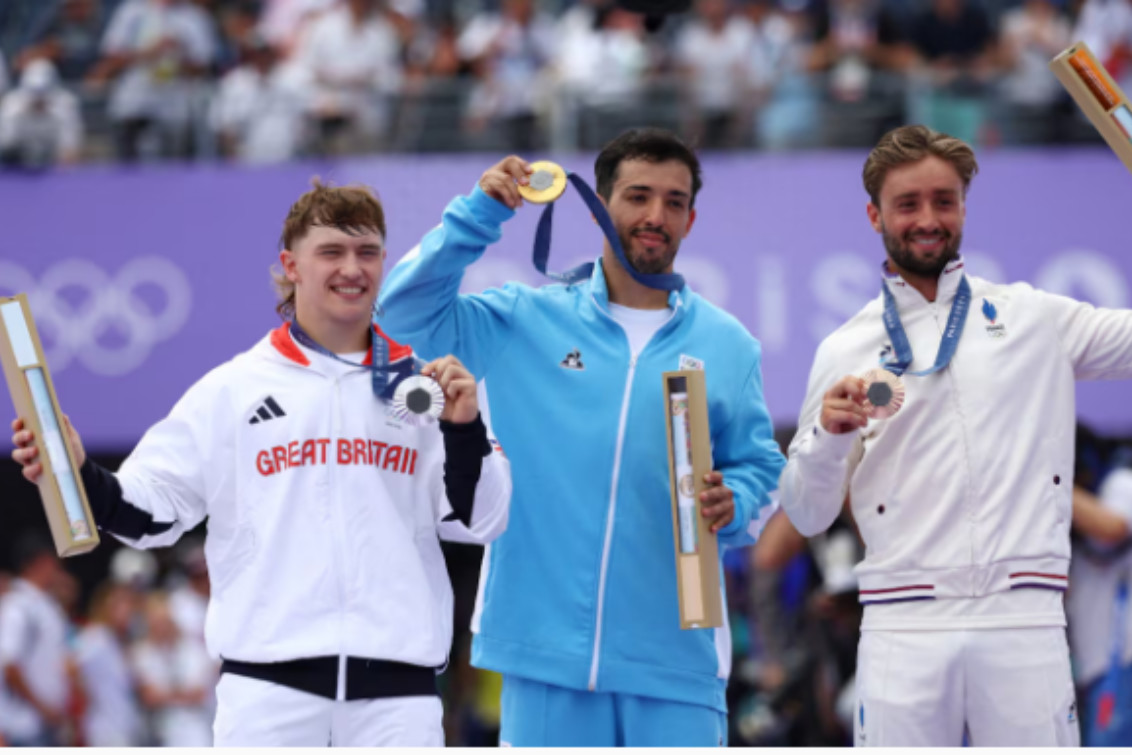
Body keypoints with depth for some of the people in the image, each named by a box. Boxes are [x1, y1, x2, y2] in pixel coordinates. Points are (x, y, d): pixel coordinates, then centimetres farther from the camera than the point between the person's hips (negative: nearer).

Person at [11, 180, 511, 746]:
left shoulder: (427, 386, 10)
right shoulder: (232, 389, 8)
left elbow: (477, 521, 8)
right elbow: (151, 509, 5)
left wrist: (463, 429, -7)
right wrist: (79, 477, -14)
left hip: (397, 678, 1)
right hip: (268, 675, -1)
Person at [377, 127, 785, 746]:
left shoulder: (727, 345, 10)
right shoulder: (527, 323, 7)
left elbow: (759, 465, 12)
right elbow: (408, 311, 2)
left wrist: (731, 505, -11)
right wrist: (479, 213, -7)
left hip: (674, 658, 0)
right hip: (548, 646, 0)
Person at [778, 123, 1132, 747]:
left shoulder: (1033, 319, 12)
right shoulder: (846, 351, 9)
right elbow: (806, 515, 9)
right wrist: (828, 433, -10)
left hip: (1024, 620, 0)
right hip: (905, 622, 0)